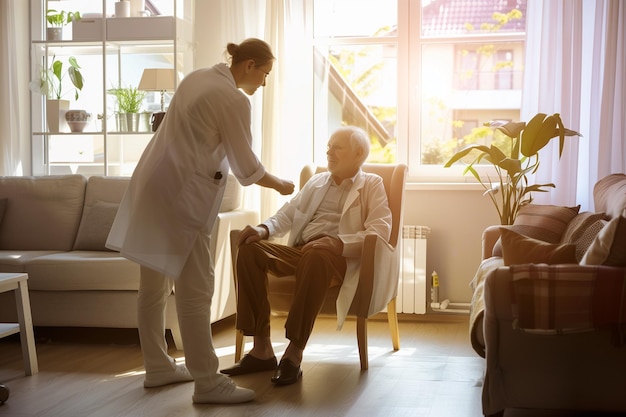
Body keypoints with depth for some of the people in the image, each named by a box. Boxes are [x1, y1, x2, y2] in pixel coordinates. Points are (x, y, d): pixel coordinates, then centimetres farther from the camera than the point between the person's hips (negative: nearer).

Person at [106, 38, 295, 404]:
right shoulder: (234, 100, -13)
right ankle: (208, 382, -1)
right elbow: (246, 167, -8)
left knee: (156, 284, 14)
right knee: (196, 288, -6)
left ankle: (158, 367, 26)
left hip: (154, 185, 10)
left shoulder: (198, 78, 12)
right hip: (180, 194, -10)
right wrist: (281, 185, 8)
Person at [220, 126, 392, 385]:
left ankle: (294, 354, -36)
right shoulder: (316, 182, 28)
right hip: (299, 251, 6)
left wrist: (337, 242, -20)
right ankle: (261, 349, -21)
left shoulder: (372, 185, 11)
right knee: (250, 249, -20)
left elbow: (381, 230, -5)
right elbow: (287, 215, 21)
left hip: (339, 257, -5)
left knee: (316, 255, -40)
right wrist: (264, 229, -3)